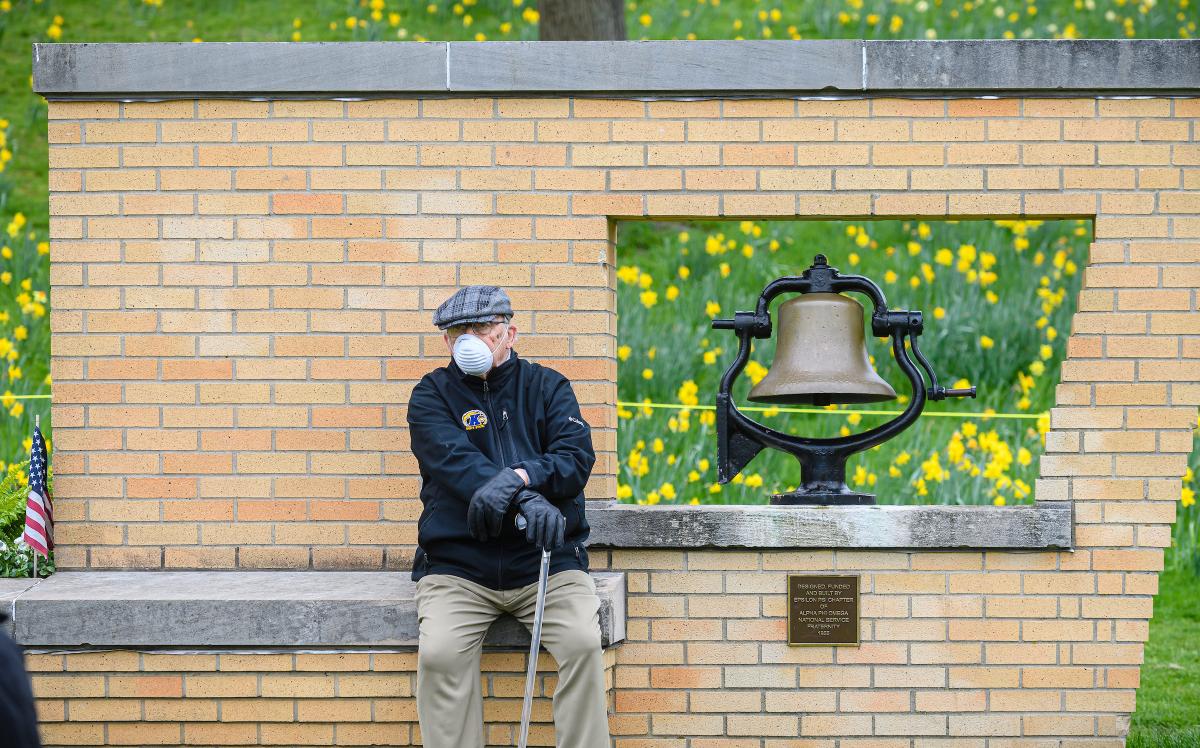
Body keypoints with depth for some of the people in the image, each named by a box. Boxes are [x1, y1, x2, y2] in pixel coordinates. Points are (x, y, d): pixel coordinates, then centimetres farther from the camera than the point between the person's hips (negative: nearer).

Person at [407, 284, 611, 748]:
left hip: (545, 559, 1)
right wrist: (528, 501, -30)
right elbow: (454, 460, -13)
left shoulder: (546, 387, 11)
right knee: (438, 653, -26)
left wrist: (520, 476, -27)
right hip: (457, 565, -1)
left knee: (583, 641, -25)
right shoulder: (432, 394, 6)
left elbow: (577, 457, -5)